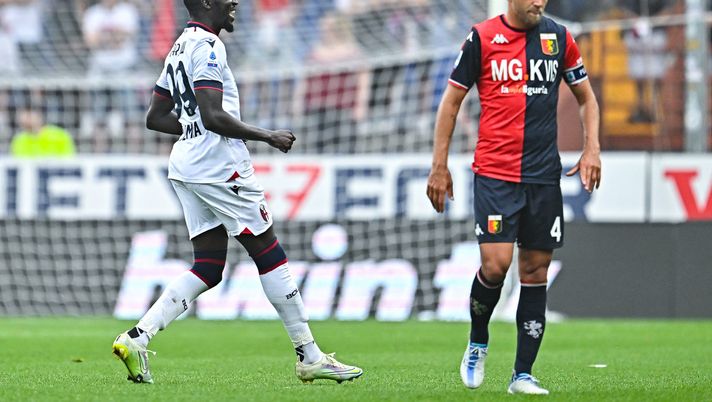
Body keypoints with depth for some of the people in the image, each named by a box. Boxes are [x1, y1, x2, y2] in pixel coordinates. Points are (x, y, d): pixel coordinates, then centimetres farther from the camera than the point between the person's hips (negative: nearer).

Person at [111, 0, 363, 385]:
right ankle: (310, 357, 3)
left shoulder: (179, 49, 17)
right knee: (269, 255, -2)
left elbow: (155, 118, 21)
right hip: (218, 166, -9)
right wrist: (267, 136, -13)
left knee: (208, 270, 8)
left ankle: (136, 338, -4)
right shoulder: (206, 47, -13)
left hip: (186, 167, 9)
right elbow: (213, 116, -22)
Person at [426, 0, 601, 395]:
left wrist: (591, 149, 3)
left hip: (544, 175, 3)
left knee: (535, 271, 2)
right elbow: (452, 100, 4)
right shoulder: (482, 38, -2)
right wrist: (439, 166, 1)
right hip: (494, 173, -3)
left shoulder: (558, 37, 7)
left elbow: (586, 97, 17)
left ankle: (523, 374, 8)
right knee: (495, 264, -15)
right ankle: (477, 342, 13)